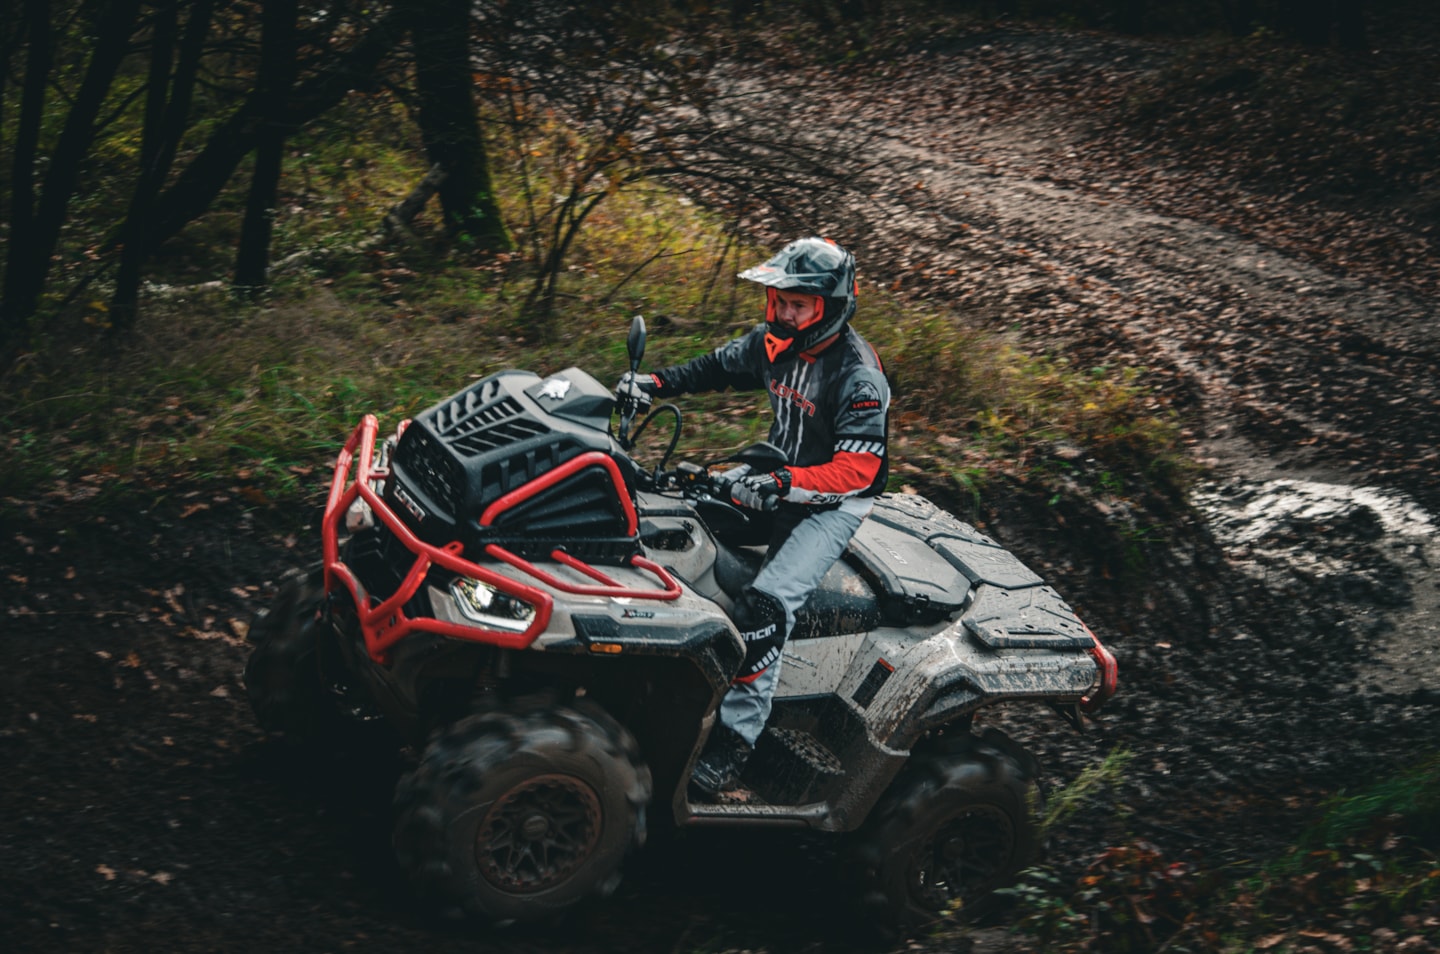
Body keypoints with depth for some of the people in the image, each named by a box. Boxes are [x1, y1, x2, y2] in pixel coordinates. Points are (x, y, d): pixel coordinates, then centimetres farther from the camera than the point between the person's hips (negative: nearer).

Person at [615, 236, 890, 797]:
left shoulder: (858, 376, -25)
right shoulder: (774, 344, -4)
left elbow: (856, 470, -32)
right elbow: (716, 368, 13)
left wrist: (782, 484, -46)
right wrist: (654, 383, -5)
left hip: (834, 504, -8)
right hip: (782, 479, 8)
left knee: (765, 607, -26)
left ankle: (732, 745, -23)